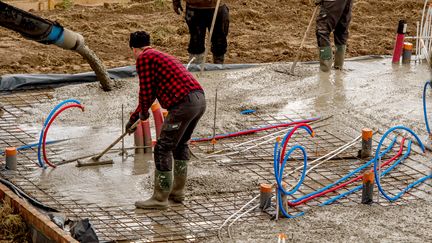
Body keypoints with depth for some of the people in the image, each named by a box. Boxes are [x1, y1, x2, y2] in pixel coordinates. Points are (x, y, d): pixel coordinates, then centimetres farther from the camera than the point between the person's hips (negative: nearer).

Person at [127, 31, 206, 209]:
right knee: (181, 144, 25)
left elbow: (146, 91, -3)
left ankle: (160, 199, 4)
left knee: (163, 149, 0)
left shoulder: (144, 58, 1)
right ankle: (177, 192, 32)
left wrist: (143, 113, 17)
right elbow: (151, 93, 38)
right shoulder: (160, 57, 30)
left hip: (183, 104, -9)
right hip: (200, 99, 9)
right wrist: (133, 118, 45)